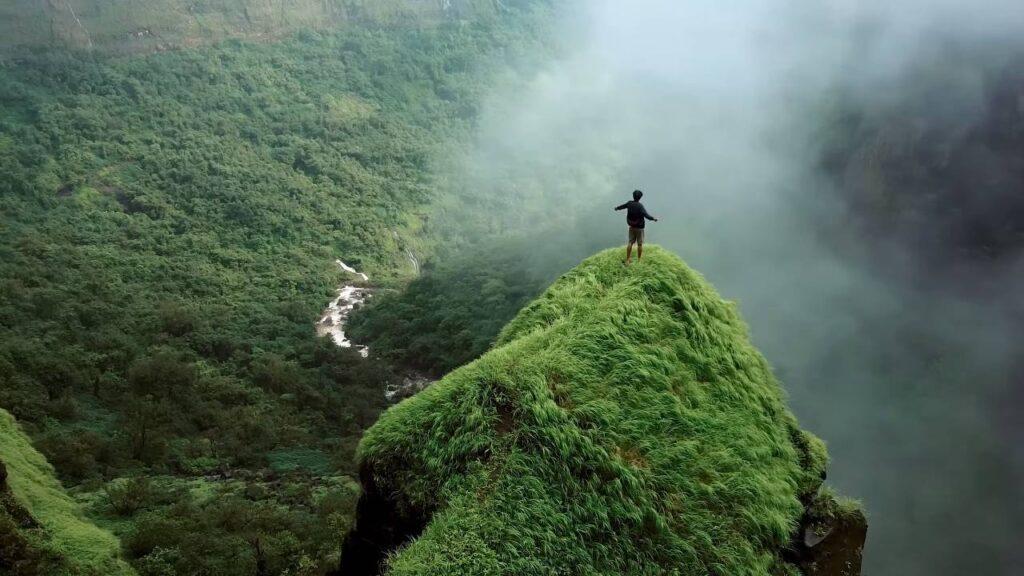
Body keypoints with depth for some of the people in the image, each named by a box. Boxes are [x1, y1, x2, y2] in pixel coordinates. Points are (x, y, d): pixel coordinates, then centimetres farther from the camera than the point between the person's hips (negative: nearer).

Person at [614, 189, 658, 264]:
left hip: (631, 227, 5)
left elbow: (623, 206, 17)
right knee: (640, 244, 8)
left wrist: (617, 208, 37)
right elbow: (646, 215, -31)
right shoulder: (640, 206, -22)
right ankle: (639, 260, 17)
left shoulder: (629, 203, -4)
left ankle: (627, 261, 7)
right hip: (639, 228, -5)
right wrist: (653, 218, -19)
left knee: (630, 243, 9)